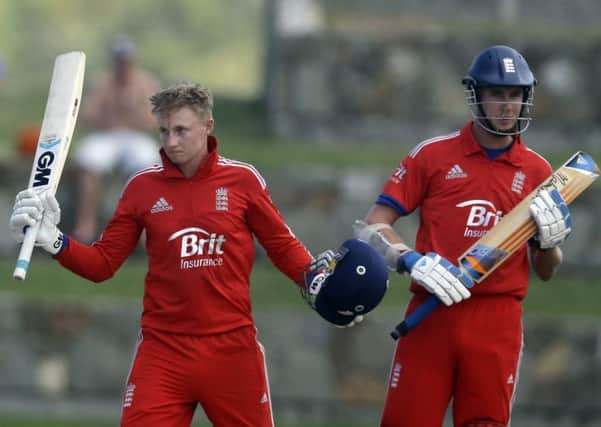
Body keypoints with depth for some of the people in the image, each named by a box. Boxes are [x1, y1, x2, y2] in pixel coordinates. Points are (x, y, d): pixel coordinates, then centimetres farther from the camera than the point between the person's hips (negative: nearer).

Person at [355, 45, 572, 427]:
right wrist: (412, 261, -13)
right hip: (432, 314, -1)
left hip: (498, 323, 1)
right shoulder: (434, 155, 6)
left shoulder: (536, 172, 12)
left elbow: (547, 272, 17)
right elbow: (375, 223, 4)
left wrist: (552, 239, -5)